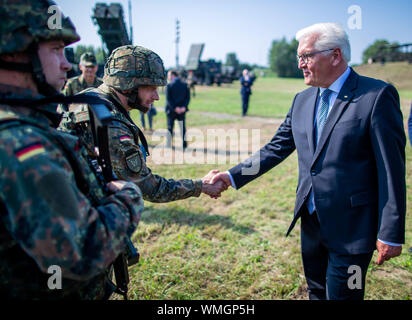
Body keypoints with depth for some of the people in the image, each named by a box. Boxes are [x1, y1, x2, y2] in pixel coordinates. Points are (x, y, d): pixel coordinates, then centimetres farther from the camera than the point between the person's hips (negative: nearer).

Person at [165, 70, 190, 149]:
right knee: (182, 127, 10)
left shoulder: (169, 85, -7)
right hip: (182, 110, 3)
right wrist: (184, 107, -7)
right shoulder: (185, 85, 4)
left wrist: (175, 108, -12)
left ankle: (169, 144, 12)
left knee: (170, 127, 9)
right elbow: (188, 97, -2)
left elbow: (168, 99, -13)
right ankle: (184, 144, 10)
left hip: (171, 110, -3)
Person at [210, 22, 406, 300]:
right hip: (312, 221, 6)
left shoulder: (377, 96, -14)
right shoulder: (302, 100, 6)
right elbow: (276, 149, 7)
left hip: (351, 226, -6)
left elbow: (391, 169, -14)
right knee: (317, 292, 22)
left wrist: (391, 233, -14)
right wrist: (233, 176, -1)